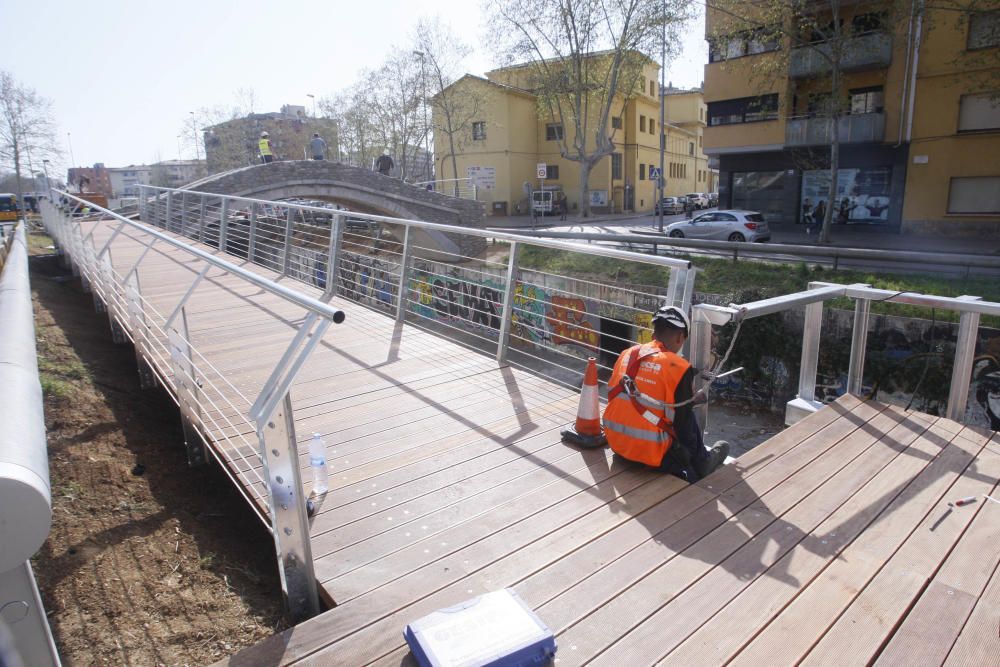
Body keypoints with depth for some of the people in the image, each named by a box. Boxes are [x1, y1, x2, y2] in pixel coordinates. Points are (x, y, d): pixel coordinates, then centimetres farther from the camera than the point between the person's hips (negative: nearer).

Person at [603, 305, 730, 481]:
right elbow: (683, 423, -11)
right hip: (650, 451, -6)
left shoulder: (627, 354, 2)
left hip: (615, 442, 6)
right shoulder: (679, 367, -14)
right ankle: (701, 463, 30)